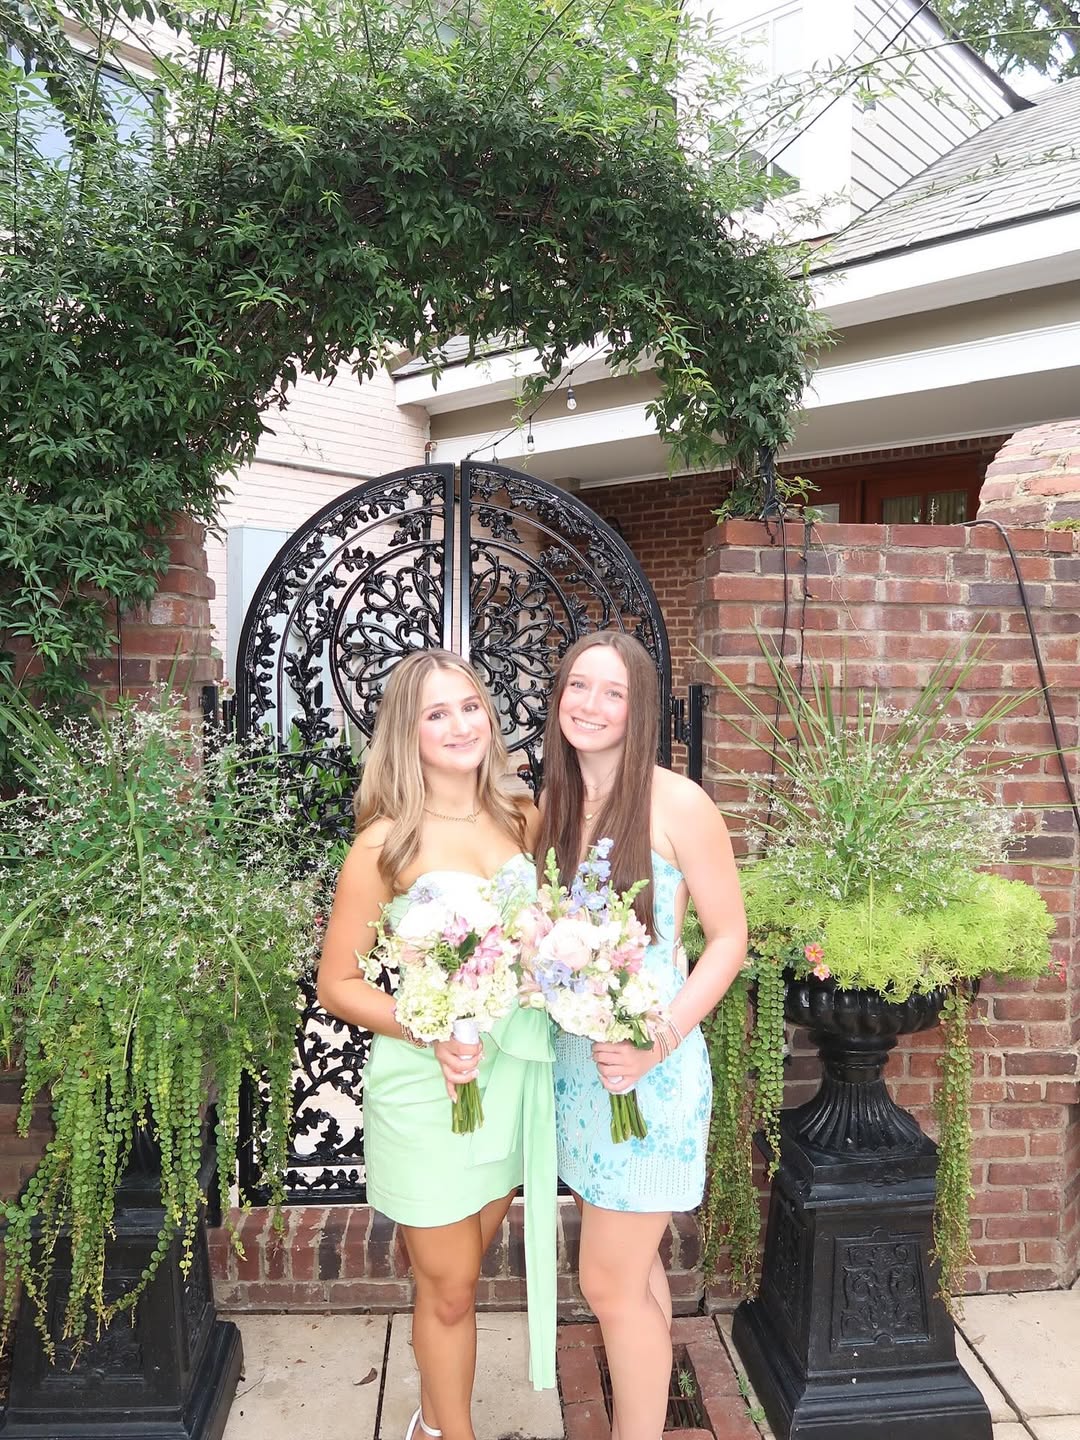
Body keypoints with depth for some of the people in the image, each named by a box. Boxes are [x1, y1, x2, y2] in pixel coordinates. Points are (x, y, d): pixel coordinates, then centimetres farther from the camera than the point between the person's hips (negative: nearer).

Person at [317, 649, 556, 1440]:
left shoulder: (523, 819, -1)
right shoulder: (387, 843, -14)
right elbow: (337, 983, -8)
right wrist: (430, 1032, -21)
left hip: (516, 1072, 5)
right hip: (426, 1086, -4)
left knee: (461, 1275, 24)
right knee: (449, 1289, 14)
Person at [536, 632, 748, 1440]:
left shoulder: (677, 804, -14)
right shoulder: (552, 807, 4)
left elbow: (730, 939, -10)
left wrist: (660, 1041, -19)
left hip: (648, 1069, -6)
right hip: (576, 1062, 6)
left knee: (609, 1283, 3)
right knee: (634, 1265, 21)